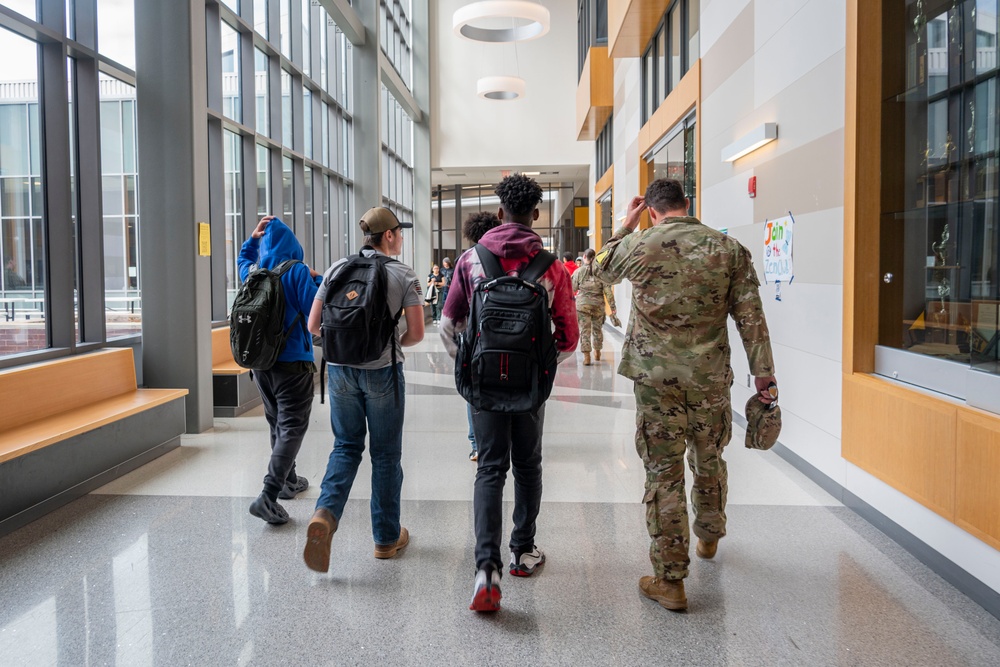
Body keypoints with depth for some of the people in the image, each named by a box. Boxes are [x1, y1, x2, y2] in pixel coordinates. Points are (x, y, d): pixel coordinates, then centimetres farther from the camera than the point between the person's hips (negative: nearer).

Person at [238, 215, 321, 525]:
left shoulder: (253, 272, 7)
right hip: (293, 360, -6)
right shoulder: (298, 271, -11)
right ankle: (269, 496, -16)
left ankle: (288, 480, 32)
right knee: (292, 426, -5)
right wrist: (316, 280, -4)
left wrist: (252, 238, 20)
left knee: (278, 423, 19)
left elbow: (243, 259, 31)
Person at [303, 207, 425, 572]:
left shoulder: (338, 268, 4)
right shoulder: (403, 275, -4)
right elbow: (416, 333, -8)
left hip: (341, 368, 3)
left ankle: (325, 514, -7)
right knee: (385, 453, 9)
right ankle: (387, 537, 20)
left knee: (346, 446, 16)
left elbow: (313, 325, 3)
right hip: (382, 371, -3)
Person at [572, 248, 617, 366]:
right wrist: (612, 306, 0)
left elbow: (572, 289, 2)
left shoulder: (579, 272, -4)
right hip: (598, 305, 2)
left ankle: (586, 356, -6)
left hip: (582, 304, -2)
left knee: (584, 330, 0)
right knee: (597, 329, 17)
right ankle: (597, 353, 31)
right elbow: (607, 290, -5)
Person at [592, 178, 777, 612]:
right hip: (711, 380, 3)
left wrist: (625, 225, 25)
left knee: (663, 475, 4)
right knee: (709, 463, 23)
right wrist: (763, 376, 3)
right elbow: (751, 319, -1)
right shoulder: (730, 249, 1)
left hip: (657, 380, -2)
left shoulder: (638, 245, -4)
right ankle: (709, 537, 47)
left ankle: (670, 579, 9)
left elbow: (602, 270, 18)